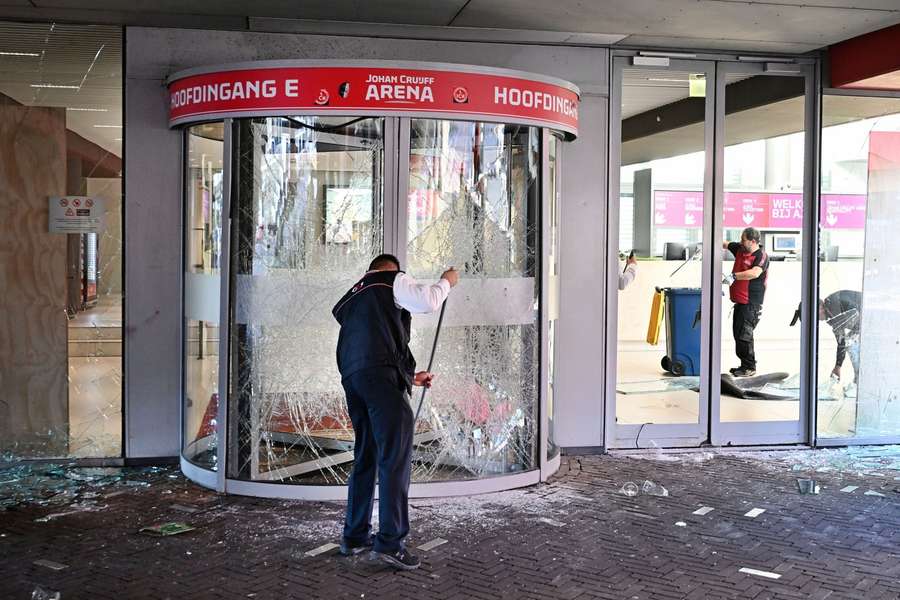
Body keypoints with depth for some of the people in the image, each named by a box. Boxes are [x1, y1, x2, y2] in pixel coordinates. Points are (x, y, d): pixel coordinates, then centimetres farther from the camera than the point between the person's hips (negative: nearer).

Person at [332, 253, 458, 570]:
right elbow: (427, 301, -7)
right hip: (380, 374, -8)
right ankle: (389, 541, -10)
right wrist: (446, 281, 14)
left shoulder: (353, 296, 34)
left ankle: (354, 536, 20)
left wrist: (411, 377, 38)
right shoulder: (393, 280, 11)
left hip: (351, 377, 8)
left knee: (365, 457, 16)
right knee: (395, 457, -7)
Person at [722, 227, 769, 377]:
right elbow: (725, 244, 25)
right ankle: (745, 365, 21)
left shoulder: (761, 256, -14)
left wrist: (734, 276, -36)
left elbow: (755, 273, -31)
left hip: (751, 303, -9)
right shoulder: (740, 249, 12)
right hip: (740, 301, 9)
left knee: (744, 334, -11)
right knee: (738, 333, 12)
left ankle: (749, 367, -3)